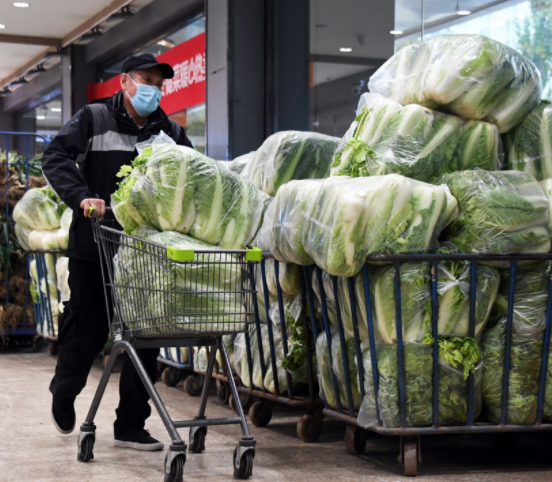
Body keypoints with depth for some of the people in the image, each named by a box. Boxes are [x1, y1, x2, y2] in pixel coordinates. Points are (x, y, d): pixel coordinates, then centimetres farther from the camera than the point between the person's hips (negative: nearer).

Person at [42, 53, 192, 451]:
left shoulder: (171, 132, 10)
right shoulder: (94, 119, 0)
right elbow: (56, 158, -10)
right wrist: (81, 196, -26)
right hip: (95, 249, -3)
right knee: (88, 330, 5)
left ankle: (131, 426, 12)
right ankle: (64, 393, 36)